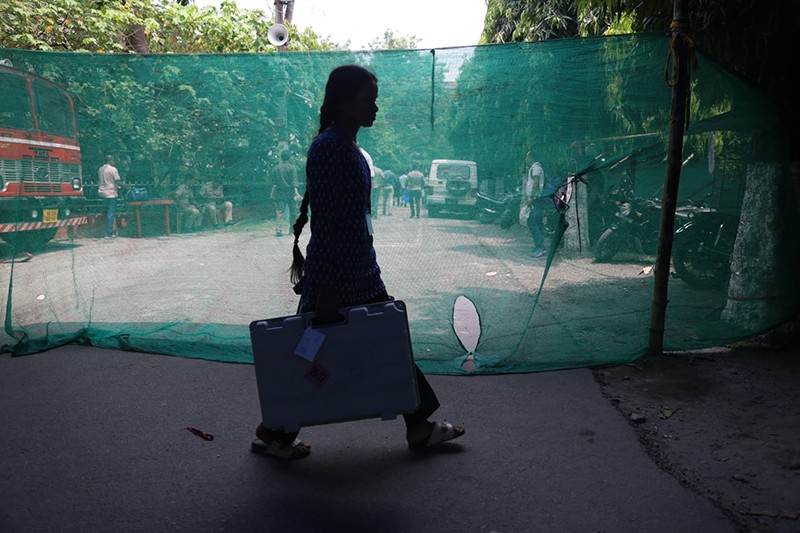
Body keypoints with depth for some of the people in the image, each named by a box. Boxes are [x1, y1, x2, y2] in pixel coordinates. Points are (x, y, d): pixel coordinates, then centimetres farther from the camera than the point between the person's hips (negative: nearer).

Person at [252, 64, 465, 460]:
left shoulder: (348, 146, 12)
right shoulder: (328, 147, -17)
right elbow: (323, 221, -21)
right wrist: (326, 286, -22)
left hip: (360, 268, 10)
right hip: (334, 273, -10)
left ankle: (420, 427, 26)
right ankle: (272, 433, 24)